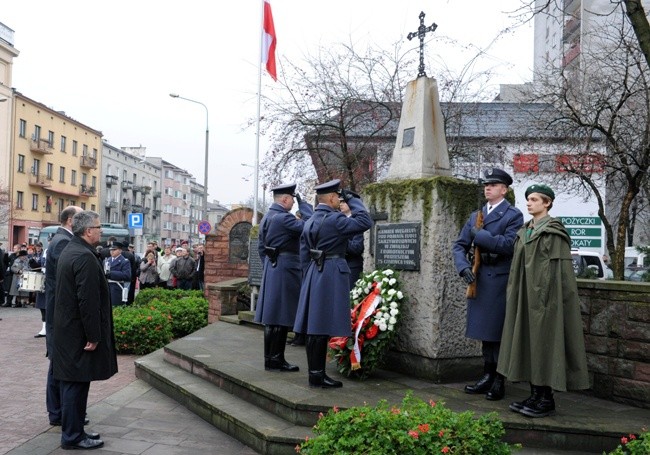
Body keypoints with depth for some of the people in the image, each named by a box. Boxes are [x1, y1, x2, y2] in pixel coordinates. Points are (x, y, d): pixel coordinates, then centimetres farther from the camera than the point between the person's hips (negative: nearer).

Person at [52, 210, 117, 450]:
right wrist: (93, 336, -19)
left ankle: (73, 430, 27)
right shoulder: (85, 257, -21)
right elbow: (88, 300, -24)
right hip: (78, 331, -10)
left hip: (66, 329, 10)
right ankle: (73, 436, 9)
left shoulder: (69, 250, 12)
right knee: (77, 383, -1)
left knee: (72, 382, 16)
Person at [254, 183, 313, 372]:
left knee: (272, 316, 12)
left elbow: (261, 246, 18)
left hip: (271, 268, 10)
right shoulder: (283, 218, -16)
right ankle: (275, 360, 2)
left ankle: (270, 358, 19)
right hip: (285, 269, -10)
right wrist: (302, 202, -9)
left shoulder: (266, 217, 14)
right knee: (281, 316, -4)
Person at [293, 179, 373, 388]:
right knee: (323, 327, -5)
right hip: (332, 275, -9)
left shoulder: (309, 222, 13)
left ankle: (315, 372, 18)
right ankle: (317, 375, 0)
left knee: (314, 327, 10)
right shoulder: (334, 220, -13)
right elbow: (365, 222, -16)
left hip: (314, 275, 9)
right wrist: (352, 199, -5)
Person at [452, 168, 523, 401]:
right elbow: (459, 245, 13)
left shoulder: (513, 215, -3)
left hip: (501, 279, -6)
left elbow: (508, 244, -18)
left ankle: (499, 382, 8)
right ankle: (487, 377, 22)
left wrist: (479, 235, -11)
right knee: (485, 330, 12)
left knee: (499, 332, -1)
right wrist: (463, 266, -5)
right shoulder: (476, 215, 16)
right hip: (479, 279, 6)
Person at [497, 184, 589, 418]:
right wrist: (515, 295, 15)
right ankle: (535, 394, 17)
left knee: (544, 342, -4)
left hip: (545, 294, -8)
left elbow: (558, 267, -14)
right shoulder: (525, 231, 14)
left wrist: (545, 297, -19)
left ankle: (547, 399, 4)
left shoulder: (553, 231, -8)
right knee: (527, 343, 9)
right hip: (525, 296, 8)